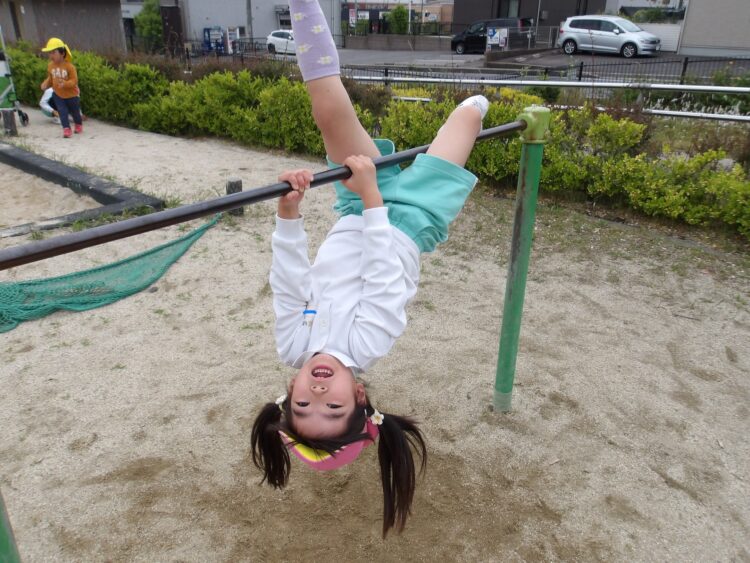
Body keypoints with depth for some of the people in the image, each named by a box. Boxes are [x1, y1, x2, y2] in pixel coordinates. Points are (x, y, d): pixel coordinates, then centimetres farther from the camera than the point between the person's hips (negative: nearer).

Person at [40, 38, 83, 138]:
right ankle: (66, 129, -7)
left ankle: (79, 125, 40)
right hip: (58, 94, 3)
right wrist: (46, 84, -12)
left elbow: (74, 81, -22)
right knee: (62, 112, -9)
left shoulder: (69, 66, -20)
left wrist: (65, 84, -38)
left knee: (74, 111, 16)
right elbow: (50, 78, 8)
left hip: (71, 94, -3)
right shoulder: (50, 66, -4)